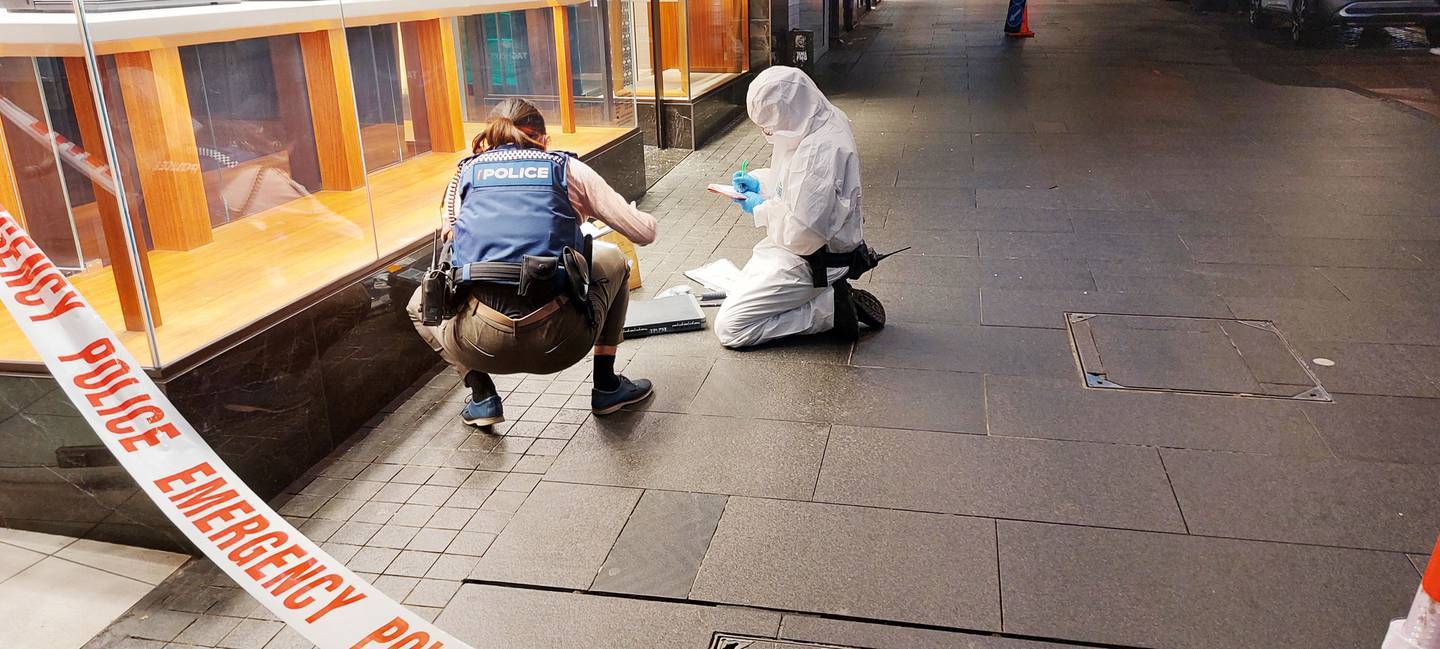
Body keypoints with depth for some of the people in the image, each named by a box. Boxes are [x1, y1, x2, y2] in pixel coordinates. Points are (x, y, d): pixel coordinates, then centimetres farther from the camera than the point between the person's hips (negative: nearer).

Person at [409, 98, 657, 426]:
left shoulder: (465, 173, 18)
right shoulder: (568, 168, 14)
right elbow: (645, 232, 14)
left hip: (481, 345, 1)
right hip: (561, 342, 0)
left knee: (420, 302, 36)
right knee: (612, 259, 32)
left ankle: (482, 397, 18)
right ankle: (606, 386, 29)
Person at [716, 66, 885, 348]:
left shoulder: (820, 151, -30)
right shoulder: (822, 123, 1)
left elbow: (803, 233, -30)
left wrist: (761, 208, -14)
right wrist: (759, 182, 3)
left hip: (810, 261, -10)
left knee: (729, 328, -12)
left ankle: (831, 307, -7)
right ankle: (834, 296, 13)